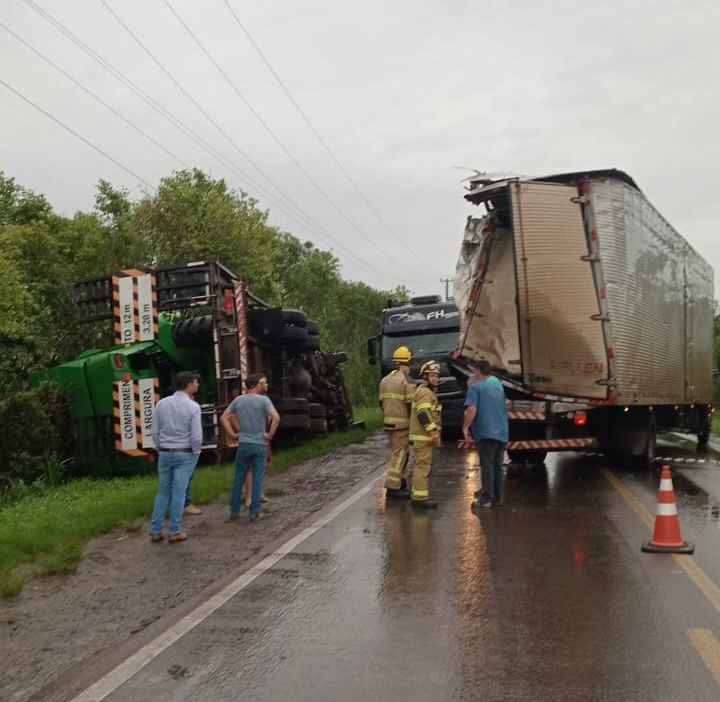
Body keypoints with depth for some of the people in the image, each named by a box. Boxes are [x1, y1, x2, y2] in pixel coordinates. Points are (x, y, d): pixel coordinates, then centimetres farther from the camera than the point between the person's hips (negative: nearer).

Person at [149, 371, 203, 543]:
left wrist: (160, 450, 15)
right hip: (185, 454, -4)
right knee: (178, 493, 3)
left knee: (163, 491, 14)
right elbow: (196, 436, -14)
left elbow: (155, 432, 3)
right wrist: (196, 452, 2)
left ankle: (155, 531, 14)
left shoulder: (161, 403, 1)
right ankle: (174, 532, 9)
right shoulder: (193, 406, -12)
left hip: (165, 453, 4)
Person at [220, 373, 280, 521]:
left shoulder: (238, 400, 4)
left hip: (243, 444, 3)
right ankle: (254, 513, 6)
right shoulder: (264, 400, -8)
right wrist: (270, 435, -10)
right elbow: (276, 418, -21)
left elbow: (224, 418, 4)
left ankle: (234, 511, 15)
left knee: (238, 480, 11)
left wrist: (232, 435, 7)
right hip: (260, 445, -3)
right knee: (257, 480, 4)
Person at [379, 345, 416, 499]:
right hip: (402, 423, -8)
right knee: (399, 454, -4)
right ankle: (392, 487, -5)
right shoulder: (406, 380, -14)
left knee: (397, 452, 18)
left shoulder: (385, 380, 10)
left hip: (389, 422, 8)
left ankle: (401, 483, 24)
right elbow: (411, 404, -14)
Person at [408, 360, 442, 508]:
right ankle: (420, 497, -10)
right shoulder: (425, 392, -13)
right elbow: (423, 413, -25)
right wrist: (433, 431, -26)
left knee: (422, 464, 17)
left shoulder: (427, 391, 21)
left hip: (424, 436, 11)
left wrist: (434, 432, 30)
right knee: (423, 465, -11)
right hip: (422, 436, -11)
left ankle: (416, 494, 24)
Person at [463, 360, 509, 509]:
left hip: (486, 433, -7)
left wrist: (465, 427, -14)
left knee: (487, 465, -5)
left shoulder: (475, 387, -5)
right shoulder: (497, 384, 17)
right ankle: (497, 497, 16)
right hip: (502, 432, 7)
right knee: (497, 466, 12)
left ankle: (487, 498, -7)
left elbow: (472, 409, -18)